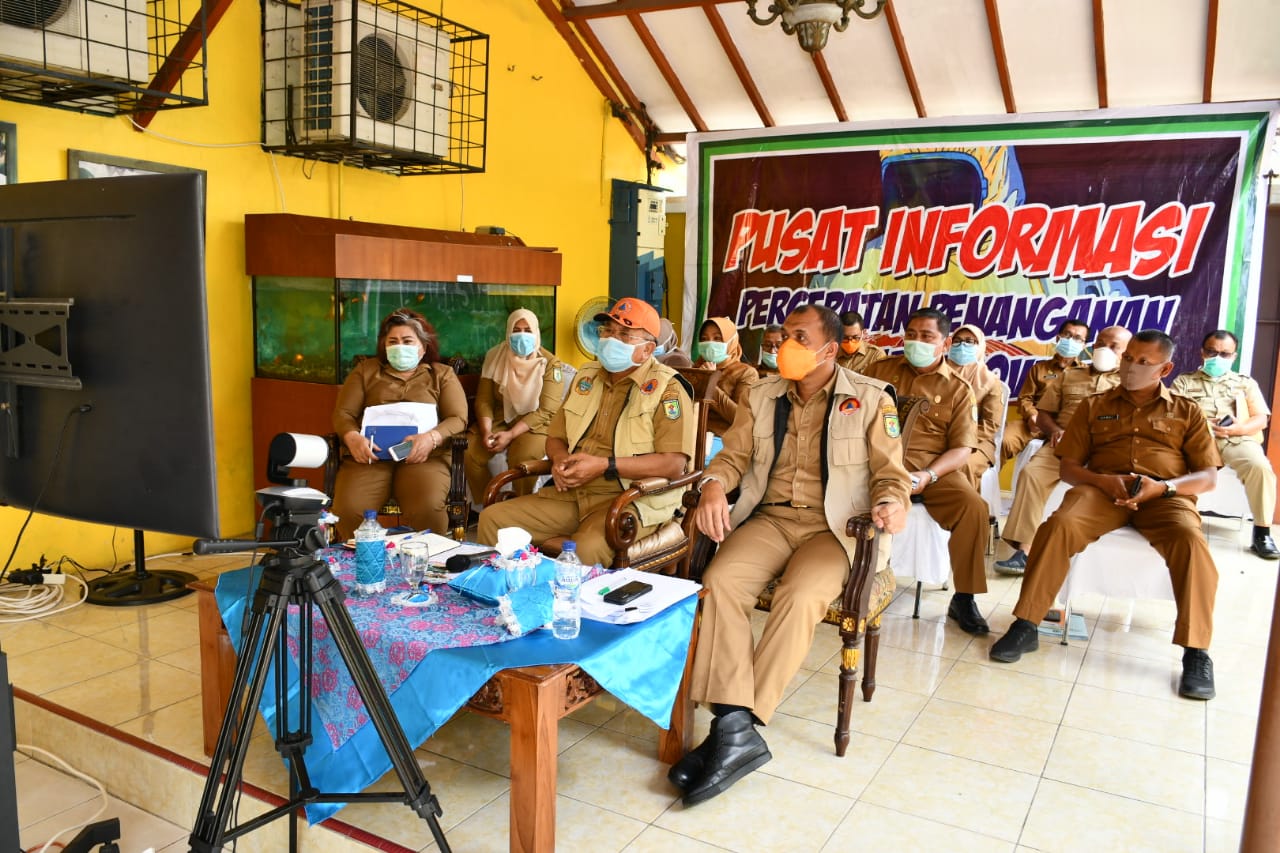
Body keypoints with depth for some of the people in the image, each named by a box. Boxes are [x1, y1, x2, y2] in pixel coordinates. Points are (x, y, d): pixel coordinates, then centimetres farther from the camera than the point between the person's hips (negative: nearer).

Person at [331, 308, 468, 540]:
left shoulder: (442, 375, 19)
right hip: (369, 455, 2)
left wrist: (432, 438, -15)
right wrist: (352, 437, -9)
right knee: (348, 509, -27)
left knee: (428, 508, -33)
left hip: (423, 457, -1)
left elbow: (458, 419, 7)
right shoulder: (365, 370, 24)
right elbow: (343, 413, 15)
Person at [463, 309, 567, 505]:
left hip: (535, 424, -4)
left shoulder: (551, 364, -9)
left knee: (520, 458, -34)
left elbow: (546, 411, -15)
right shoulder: (495, 357, 2)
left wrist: (510, 435, -24)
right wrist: (486, 432, -19)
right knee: (468, 452, -20)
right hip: (500, 419, 4)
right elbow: (484, 400, 0)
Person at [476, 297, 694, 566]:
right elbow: (555, 436, 23)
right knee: (493, 519, -6)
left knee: (589, 546, -37)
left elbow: (674, 464, -17)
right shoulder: (587, 377, 15)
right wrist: (560, 459, -3)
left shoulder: (666, 389, -7)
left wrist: (604, 466, -20)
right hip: (573, 493, 7)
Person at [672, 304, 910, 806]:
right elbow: (734, 455, 13)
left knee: (800, 598, -33)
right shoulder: (761, 397, 13)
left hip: (832, 527, -3)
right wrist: (713, 485, -10)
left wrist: (891, 504, -22)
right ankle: (737, 732, -28)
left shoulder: (870, 400, 3)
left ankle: (736, 728, -24)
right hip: (770, 518, 3)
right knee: (720, 582, -26)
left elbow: (890, 474, 2)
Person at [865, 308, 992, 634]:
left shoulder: (958, 390, 11)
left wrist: (928, 476, -17)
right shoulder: (881, 369, 16)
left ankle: (963, 598, -8)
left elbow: (961, 449, 2)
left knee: (973, 506, -28)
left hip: (935, 468, 0)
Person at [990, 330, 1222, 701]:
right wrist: (1103, 480, -10)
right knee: (1058, 526, -32)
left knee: (1191, 541, -34)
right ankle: (1025, 627, -26)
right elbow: (1069, 466, 12)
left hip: (1166, 496, 0)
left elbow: (1208, 476, 9)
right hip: (1103, 490, 0)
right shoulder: (1094, 406, 18)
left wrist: (1163, 486, -12)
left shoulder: (1187, 412, 17)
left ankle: (1196, 651, -25)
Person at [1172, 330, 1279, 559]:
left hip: (1238, 440, 1)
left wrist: (1239, 428, -10)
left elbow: (1261, 419, 13)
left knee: (1260, 467, -33)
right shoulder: (1184, 381, 22)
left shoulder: (1246, 383, 24)